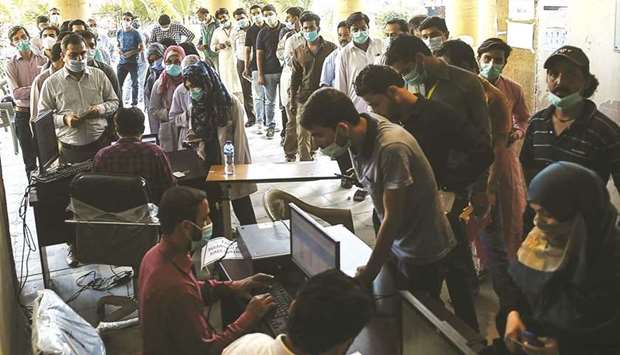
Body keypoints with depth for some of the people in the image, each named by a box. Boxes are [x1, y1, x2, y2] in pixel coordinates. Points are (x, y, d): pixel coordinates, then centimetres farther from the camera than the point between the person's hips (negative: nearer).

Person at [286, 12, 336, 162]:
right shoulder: (299, 52, 8)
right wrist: (292, 102, 9)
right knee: (302, 135, -2)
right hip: (304, 98, 2)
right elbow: (295, 78, 12)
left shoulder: (331, 48, 0)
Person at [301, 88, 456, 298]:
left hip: (423, 252, -7)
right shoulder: (357, 137, -8)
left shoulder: (392, 148, -32)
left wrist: (369, 273, -18)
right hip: (395, 245, 7)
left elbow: (393, 217, -26)